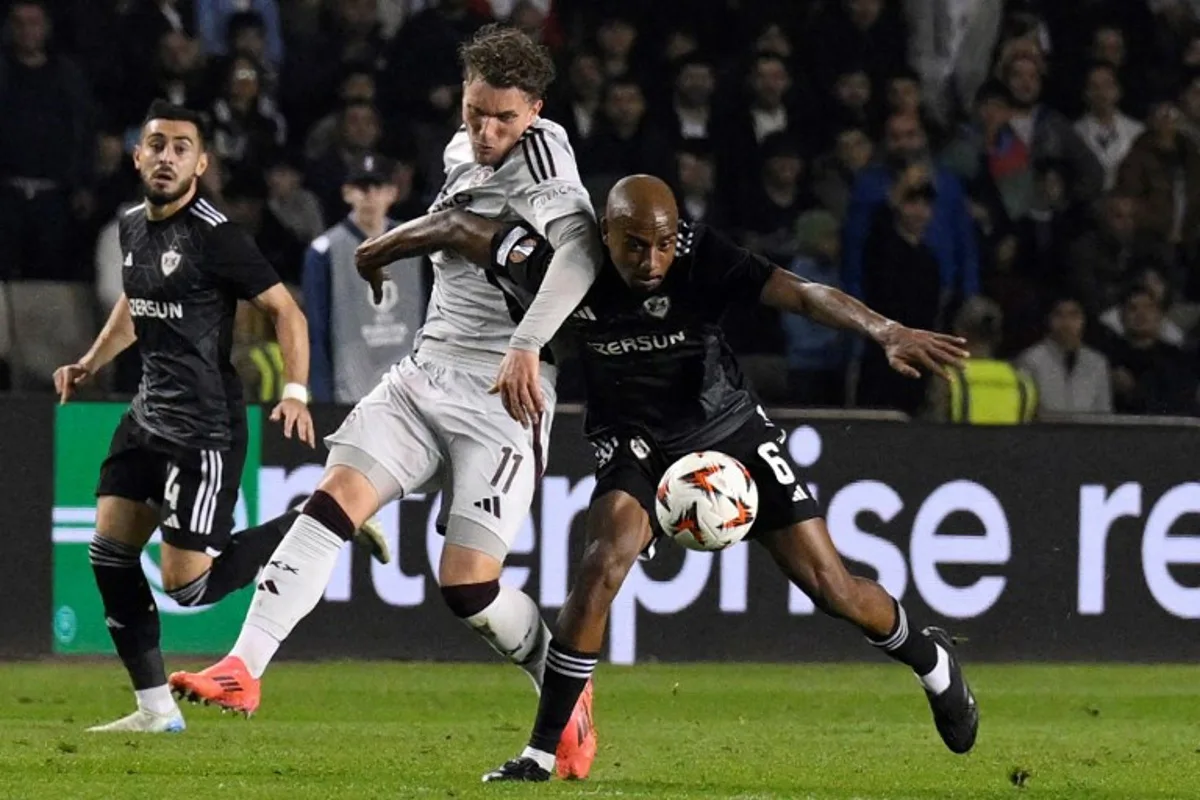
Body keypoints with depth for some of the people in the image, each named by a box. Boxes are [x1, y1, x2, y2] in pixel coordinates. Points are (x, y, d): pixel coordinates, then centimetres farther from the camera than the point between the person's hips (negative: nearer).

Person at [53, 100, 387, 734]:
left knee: (187, 583, -10)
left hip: (203, 429, -8)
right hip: (149, 414, 8)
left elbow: (285, 310, -13)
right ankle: (155, 709, 8)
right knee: (109, 551, 0)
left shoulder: (213, 234, -15)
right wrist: (90, 363, 19)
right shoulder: (132, 225, 10)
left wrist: (296, 392, -24)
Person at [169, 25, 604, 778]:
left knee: (468, 588, -11)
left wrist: (526, 346, -38)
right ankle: (242, 670, -20)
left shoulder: (539, 154, -11)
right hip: (425, 373, 7)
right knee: (334, 499, -14)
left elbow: (580, 248, -30)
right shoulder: (462, 153, 13)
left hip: (502, 398, -7)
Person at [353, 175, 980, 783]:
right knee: (606, 561, -27)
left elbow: (800, 293, -33)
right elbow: (458, 227, -10)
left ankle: (928, 657, 32)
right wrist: (379, 251, 4)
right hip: (638, 446, 0)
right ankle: (542, 751, -19)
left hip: (731, 431, 0)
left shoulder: (700, 258, -25)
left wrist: (888, 333, -46)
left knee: (830, 587, -1)